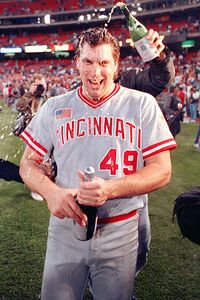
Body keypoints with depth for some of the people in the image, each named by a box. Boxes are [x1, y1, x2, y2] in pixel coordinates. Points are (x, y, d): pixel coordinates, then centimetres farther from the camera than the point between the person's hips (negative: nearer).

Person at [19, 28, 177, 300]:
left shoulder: (142, 105, -2)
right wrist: (51, 192, -17)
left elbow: (162, 170, -6)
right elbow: (28, 163, 6)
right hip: (65, 228, 2)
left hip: (121, 233, -1)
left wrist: (110, 189, -24)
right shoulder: (54, 108, 4)